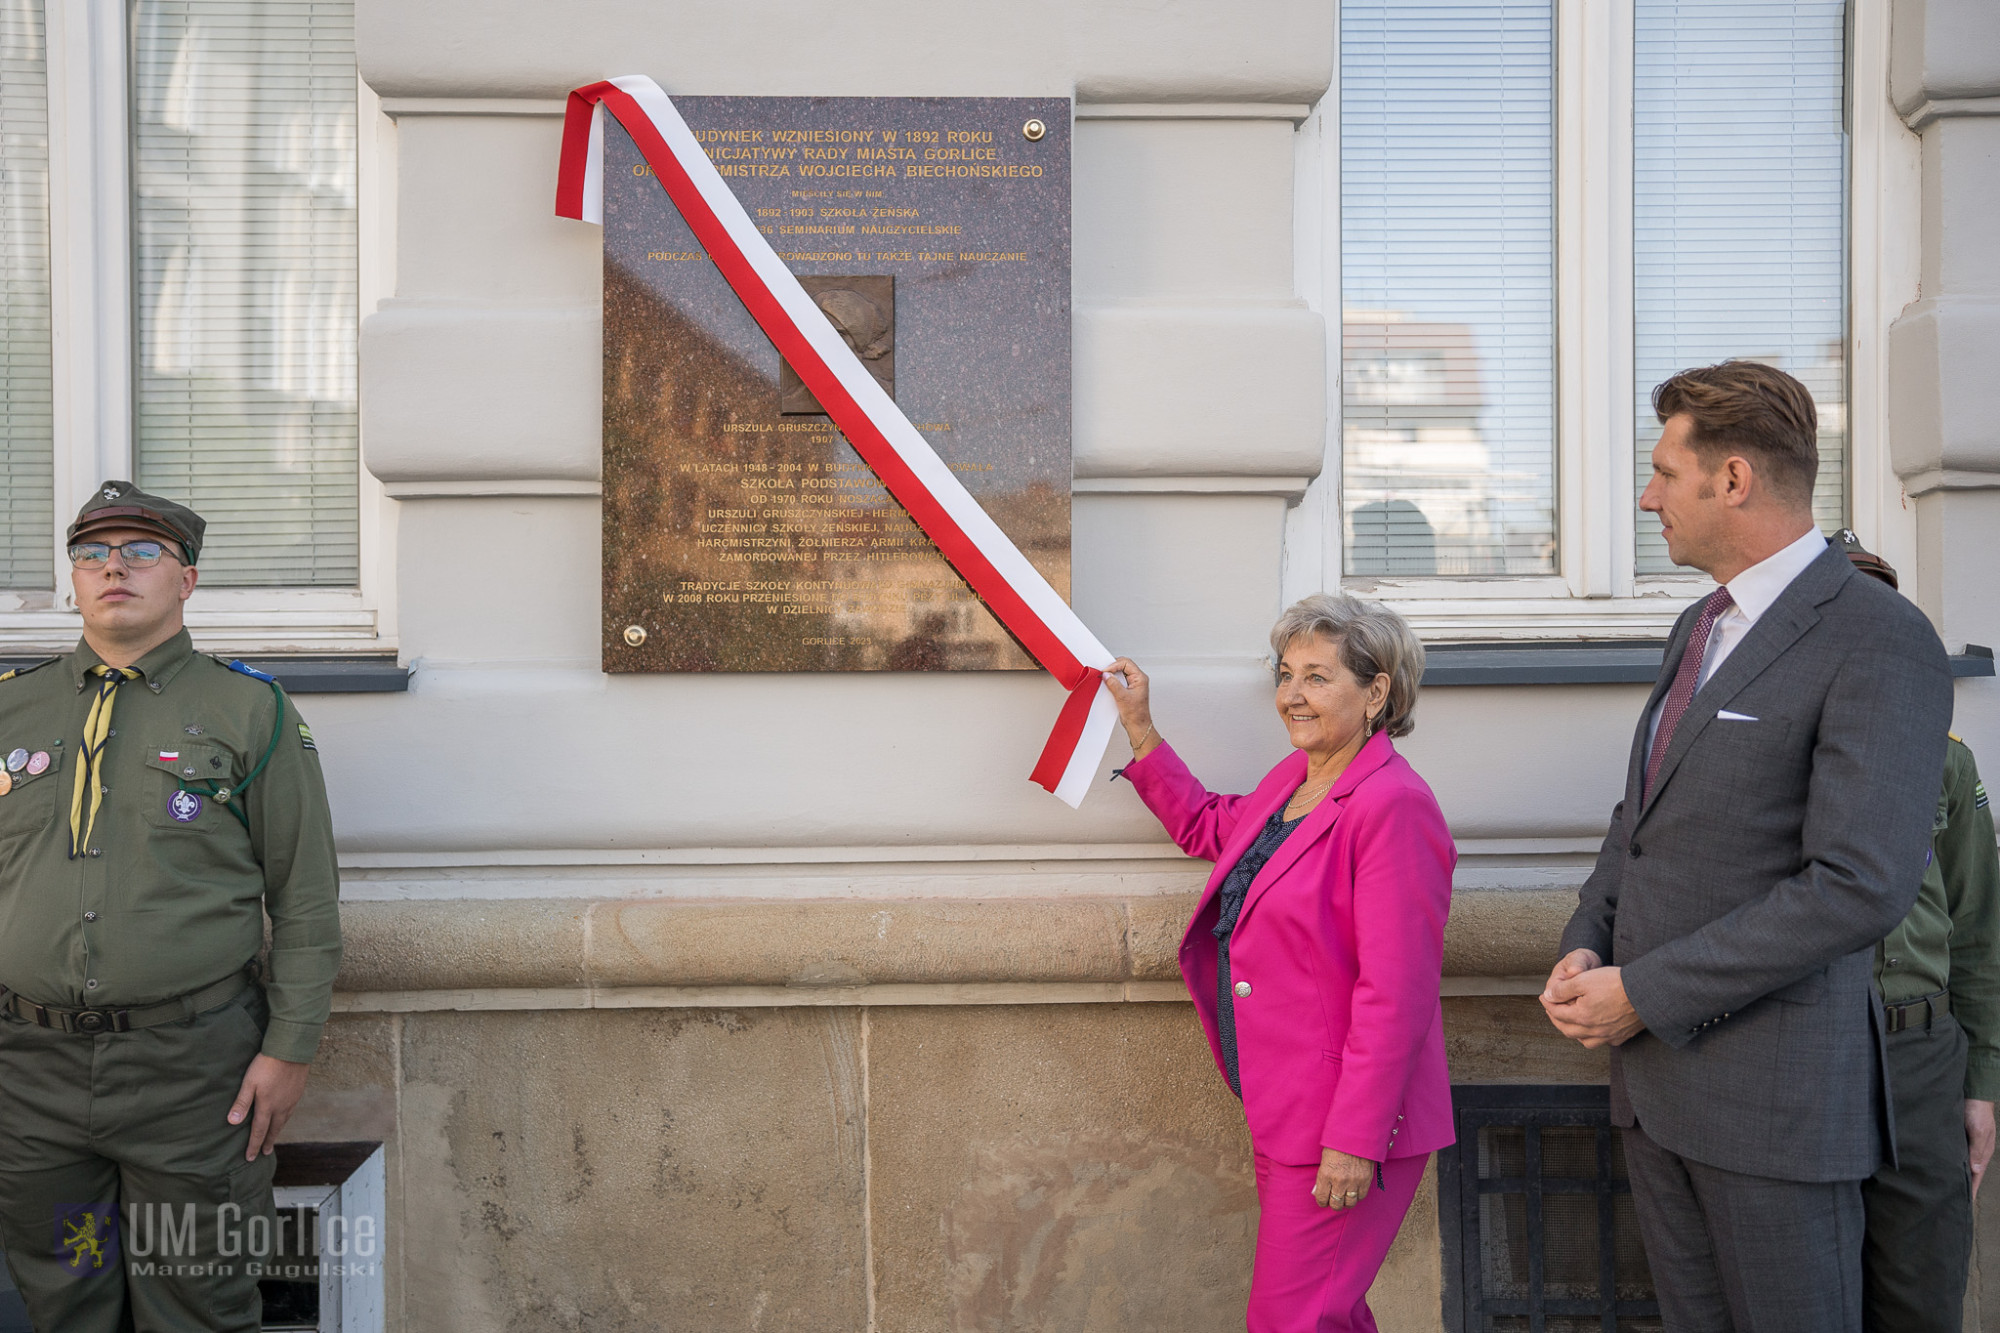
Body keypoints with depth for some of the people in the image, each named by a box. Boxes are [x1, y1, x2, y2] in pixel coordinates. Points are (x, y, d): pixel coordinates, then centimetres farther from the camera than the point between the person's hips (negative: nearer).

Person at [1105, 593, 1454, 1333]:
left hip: (1342, 1125, -9)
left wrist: (1355, 1140, -21)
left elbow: (1394, 995, -22)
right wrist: (1138, 726, 21)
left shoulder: (1392, 806, -20)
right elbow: (1209, 827, 27)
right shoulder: (1293, 778, 7)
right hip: (1281, 1112, 9)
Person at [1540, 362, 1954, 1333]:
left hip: (1776, 1092, -8)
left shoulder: (1879, 643, -15)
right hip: (1656, 1069, 8)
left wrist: (1643, 992, -18)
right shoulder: (1699, 627, 13)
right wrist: (1584, 949, 0)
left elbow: (1861, 887, -23)